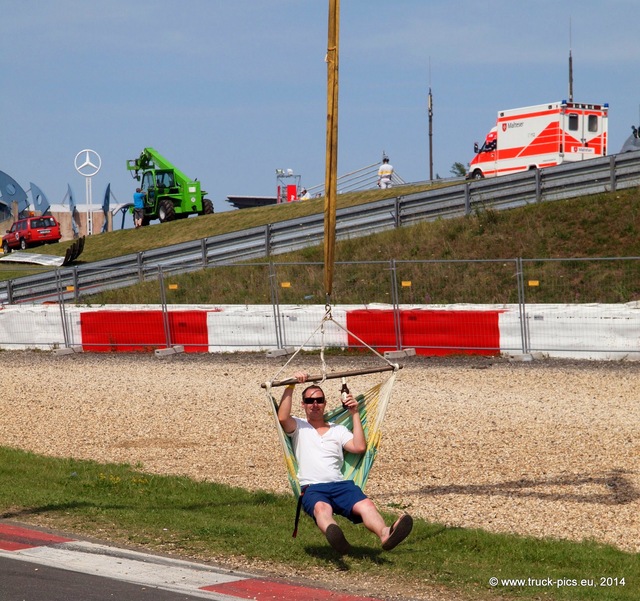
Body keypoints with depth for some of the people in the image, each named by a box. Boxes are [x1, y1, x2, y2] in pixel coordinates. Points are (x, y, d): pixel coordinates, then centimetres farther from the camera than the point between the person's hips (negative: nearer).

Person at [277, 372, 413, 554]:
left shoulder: (338, 430, 26)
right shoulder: (298, 427, 19)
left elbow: (359, 447, 9)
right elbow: (282, 417, -4)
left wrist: (355, 414, 11)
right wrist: (291, 386, -7)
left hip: (340, 484, 3)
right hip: (312, 487, -3)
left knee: (366, 504, -32)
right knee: (322, 507, -42)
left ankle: (385, 533, -62)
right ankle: (333, 534, -76)